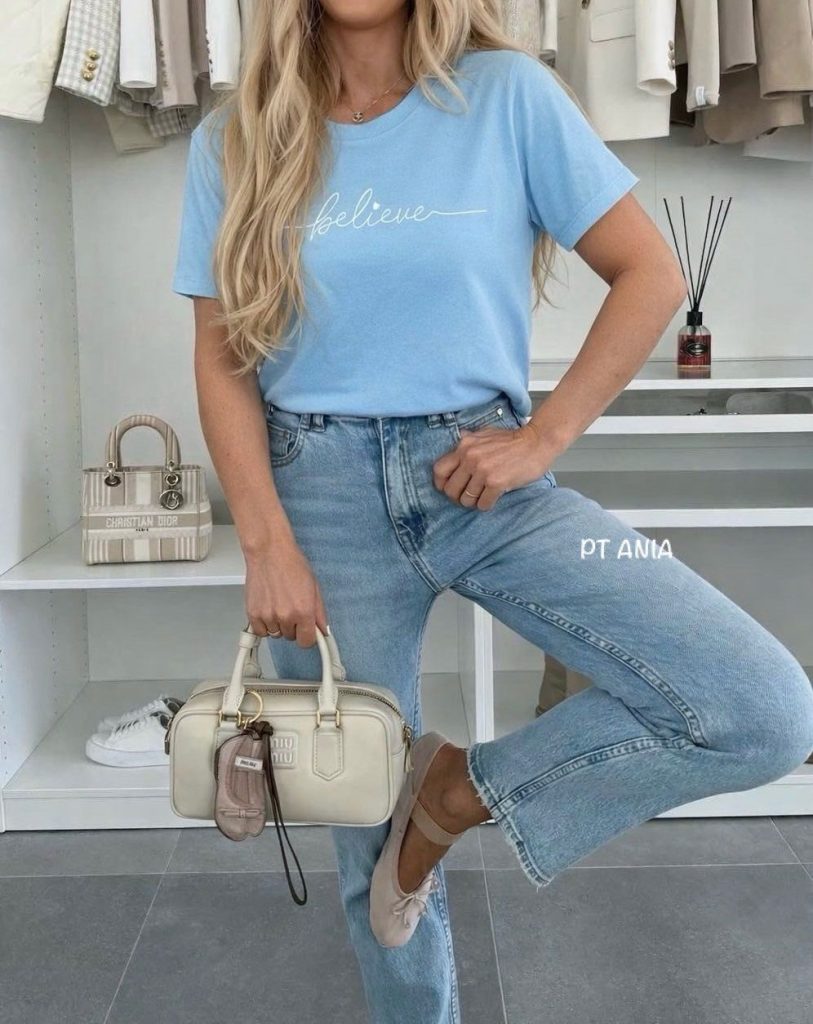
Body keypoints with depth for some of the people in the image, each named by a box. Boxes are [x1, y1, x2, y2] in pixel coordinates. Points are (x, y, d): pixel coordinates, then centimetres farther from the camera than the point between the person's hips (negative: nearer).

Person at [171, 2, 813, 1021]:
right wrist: (267, 544, -8)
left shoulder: (507, 93, -1)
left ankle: (466, 784, 4)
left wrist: (540, 440, -8)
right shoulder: (233, 141, 5)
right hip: (321, 489, 1)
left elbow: (650, 275, -1)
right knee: (370, 833, 9)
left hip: (483, 476, 0)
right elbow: (222, 360, 3)